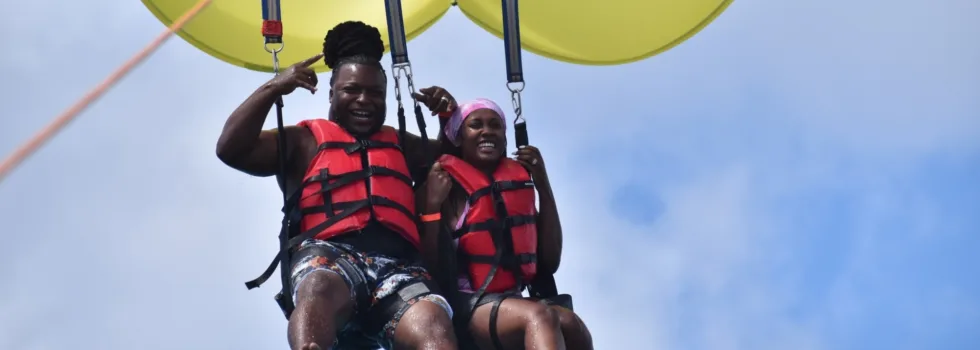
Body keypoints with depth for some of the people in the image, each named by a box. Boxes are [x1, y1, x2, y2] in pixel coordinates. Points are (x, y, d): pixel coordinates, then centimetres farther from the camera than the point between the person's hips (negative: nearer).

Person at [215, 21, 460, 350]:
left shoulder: (400, 144, 35)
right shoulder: (305, 140, 21)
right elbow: (231, 149, 10)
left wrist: (449, 115, 23)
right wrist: (273, 88, 4)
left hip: (398, 265, 3)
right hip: (330, 254, -3)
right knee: (319, 289, -43)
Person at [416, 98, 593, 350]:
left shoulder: (518, 183, 17)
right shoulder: (445, 188, 3)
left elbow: (549, 263, 15)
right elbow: (428, 269, -5)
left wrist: (544, 188, 11)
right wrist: (432, 205, -13)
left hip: (513, 301, 5)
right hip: (466, 307, -5)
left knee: (569, 325, -29)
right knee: (539, 316, -35)